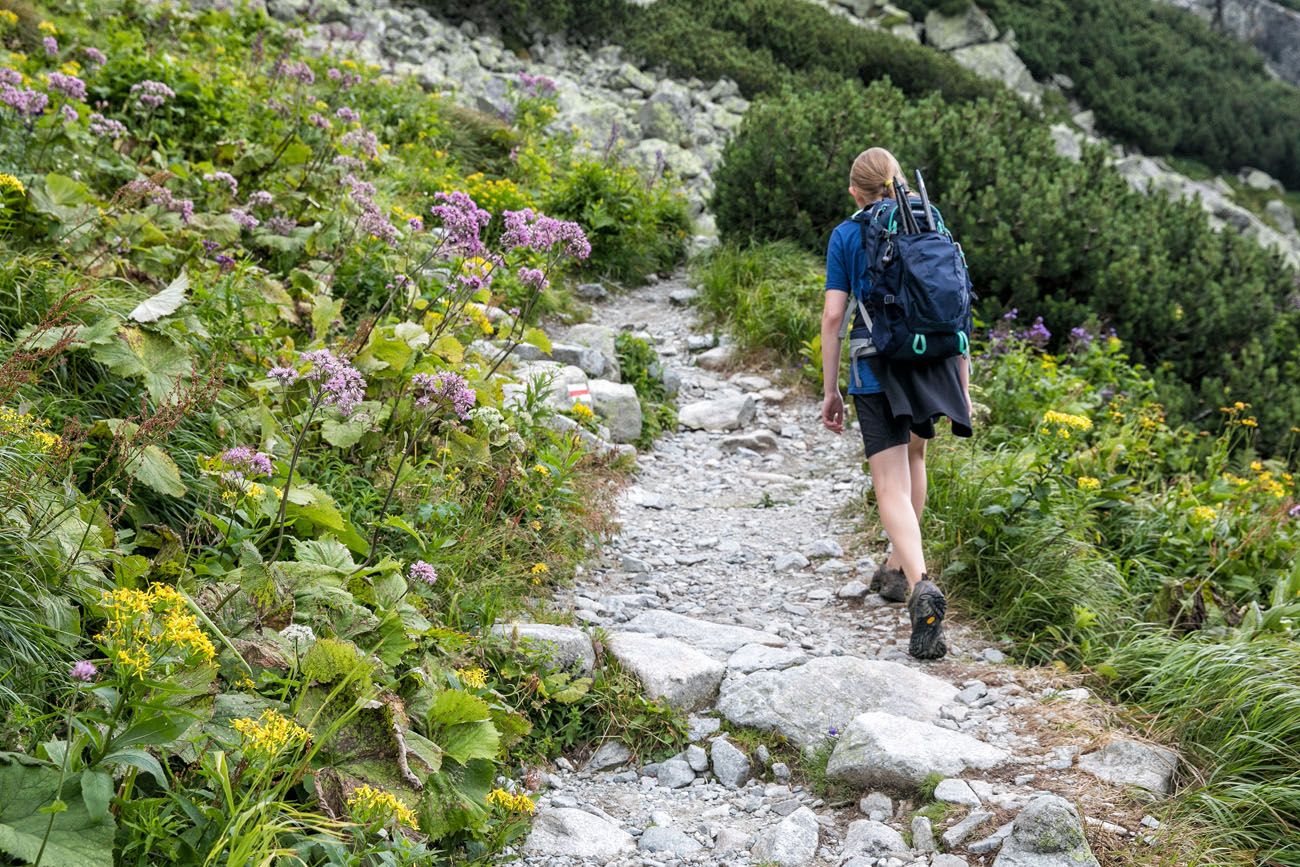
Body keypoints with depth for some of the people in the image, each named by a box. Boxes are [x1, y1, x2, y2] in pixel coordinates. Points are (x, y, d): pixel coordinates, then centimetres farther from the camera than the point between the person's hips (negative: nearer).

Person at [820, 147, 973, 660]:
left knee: (892, 488, -6)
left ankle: (920, 585, -28)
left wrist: (829, 391, 2)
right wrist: (963, 386, 11)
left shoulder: (846, 236, 2)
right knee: (913, 455, 28)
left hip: (878, 369, -4)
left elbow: (832, 316, -3)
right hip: (933, 363, 4)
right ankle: (897, 568, 38)